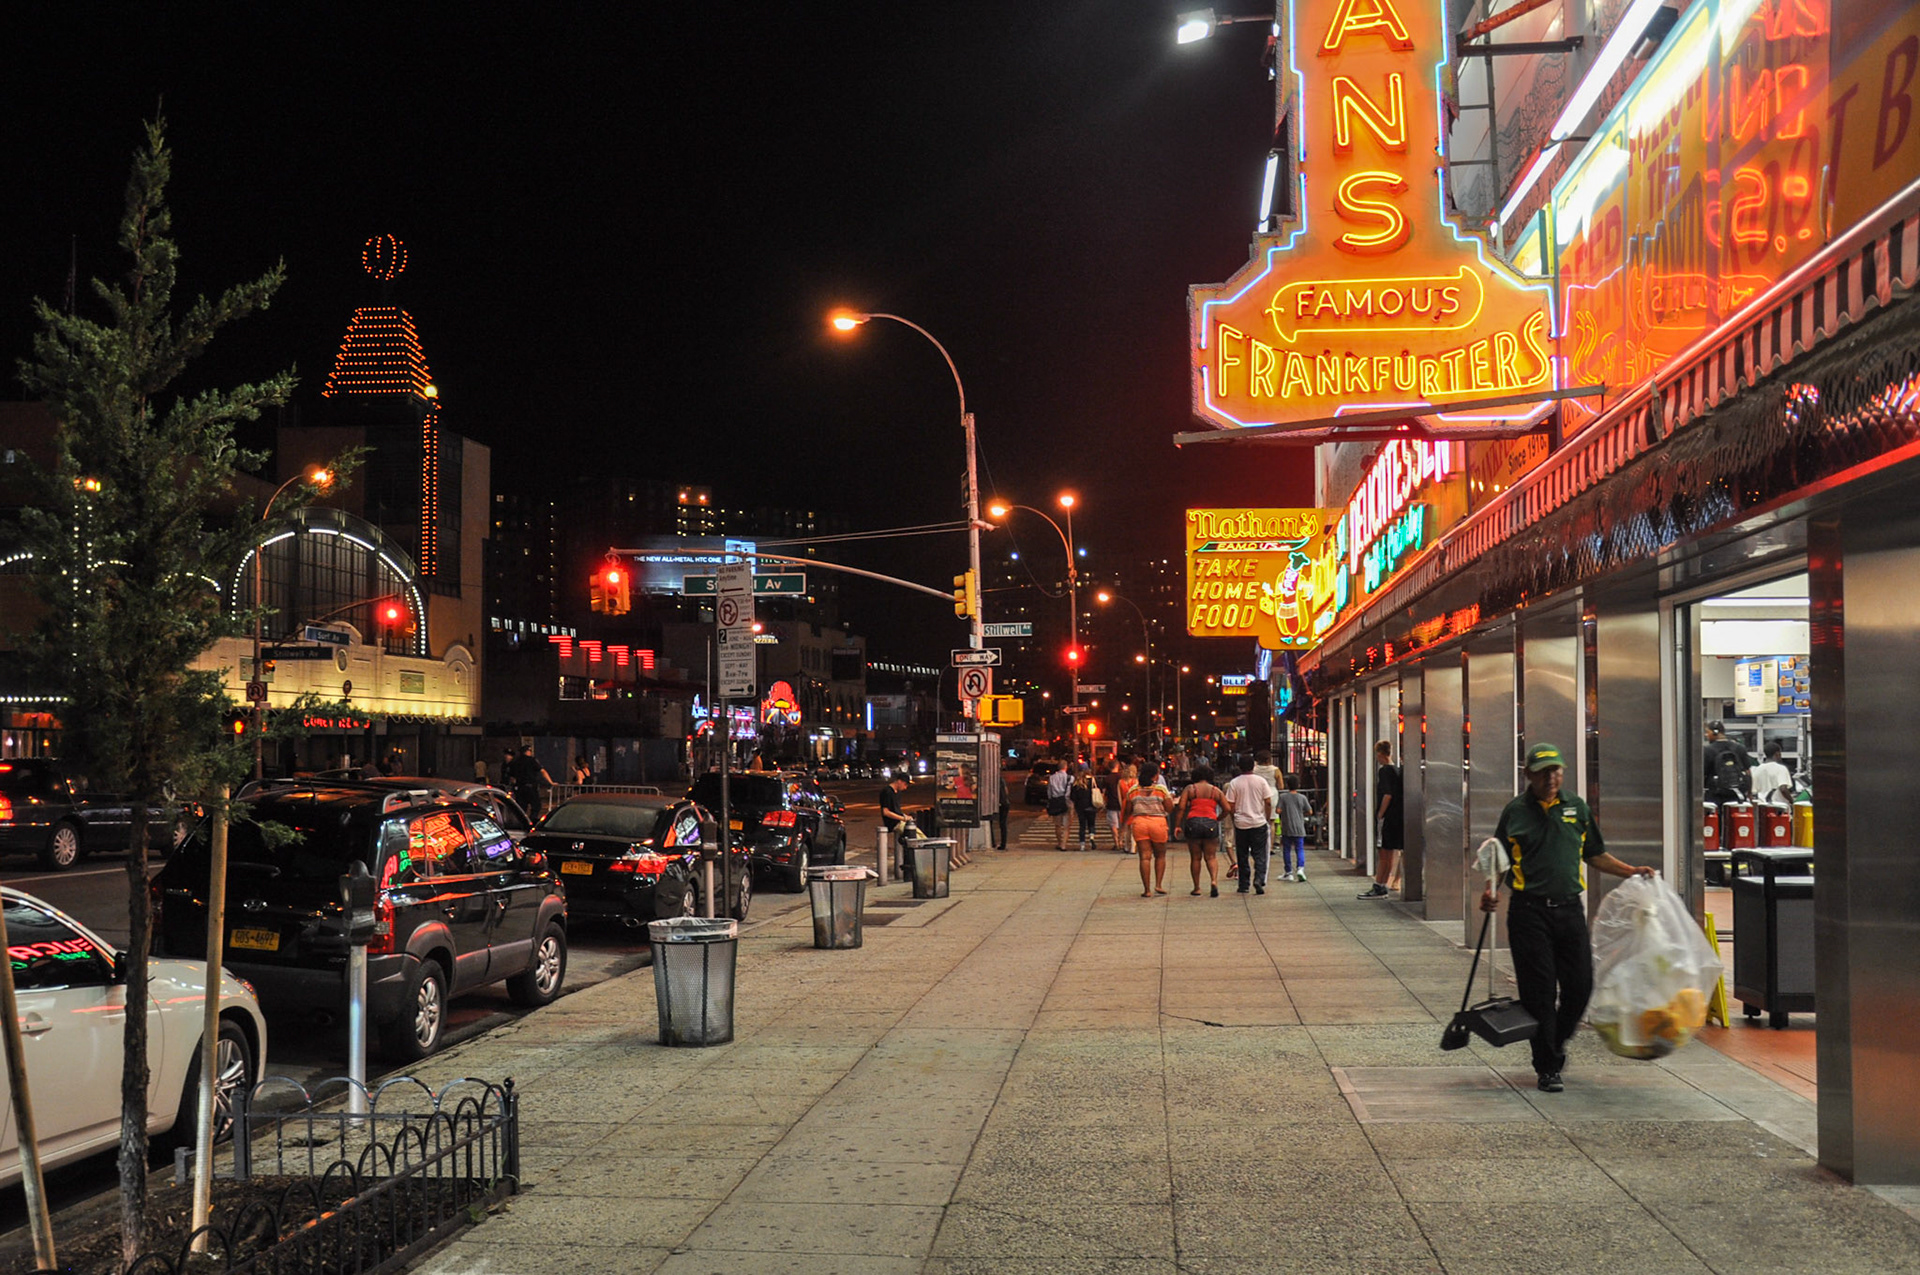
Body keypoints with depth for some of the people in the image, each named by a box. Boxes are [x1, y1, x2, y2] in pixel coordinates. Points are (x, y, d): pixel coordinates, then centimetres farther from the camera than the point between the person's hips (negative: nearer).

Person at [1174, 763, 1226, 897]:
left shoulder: (1189, 789, 7)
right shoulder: (1216, 791, 11)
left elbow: (1181, 808, -2)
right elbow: (1226, 809, 5)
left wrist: (1178, 825, 1)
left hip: (1193, 822, -1)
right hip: (1211, 823, 1)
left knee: (1195, 858, 9)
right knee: (1211, 857, 7)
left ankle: (1197, 888, 12)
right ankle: (1214, 880, -18)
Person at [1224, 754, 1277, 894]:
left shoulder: (1234, 783, -4)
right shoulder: (1261, 781, -3)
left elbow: (1230, 806, -3)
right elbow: (1268, 802, -2)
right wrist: (1268, 819, 9)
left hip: (1241, 823, 0)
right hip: (1259, 823, 0)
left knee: (1242, 856, 10)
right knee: (1260, 855, 4)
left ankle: (1244, 885, 13)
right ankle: (1259, 879, -16)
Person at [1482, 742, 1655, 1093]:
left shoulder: (1577, 808, 11)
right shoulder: (1516, 811, 2)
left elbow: (1594, 854, 20)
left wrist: (1633, 871, 11)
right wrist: (1490, 891, -10)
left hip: (1569, 909, 3)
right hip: (1529, 911, -3)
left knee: (1580, 985, 4)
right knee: (1539, 991, -3)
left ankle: (1555, 1044, 30)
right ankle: (1547, 1068, 6)